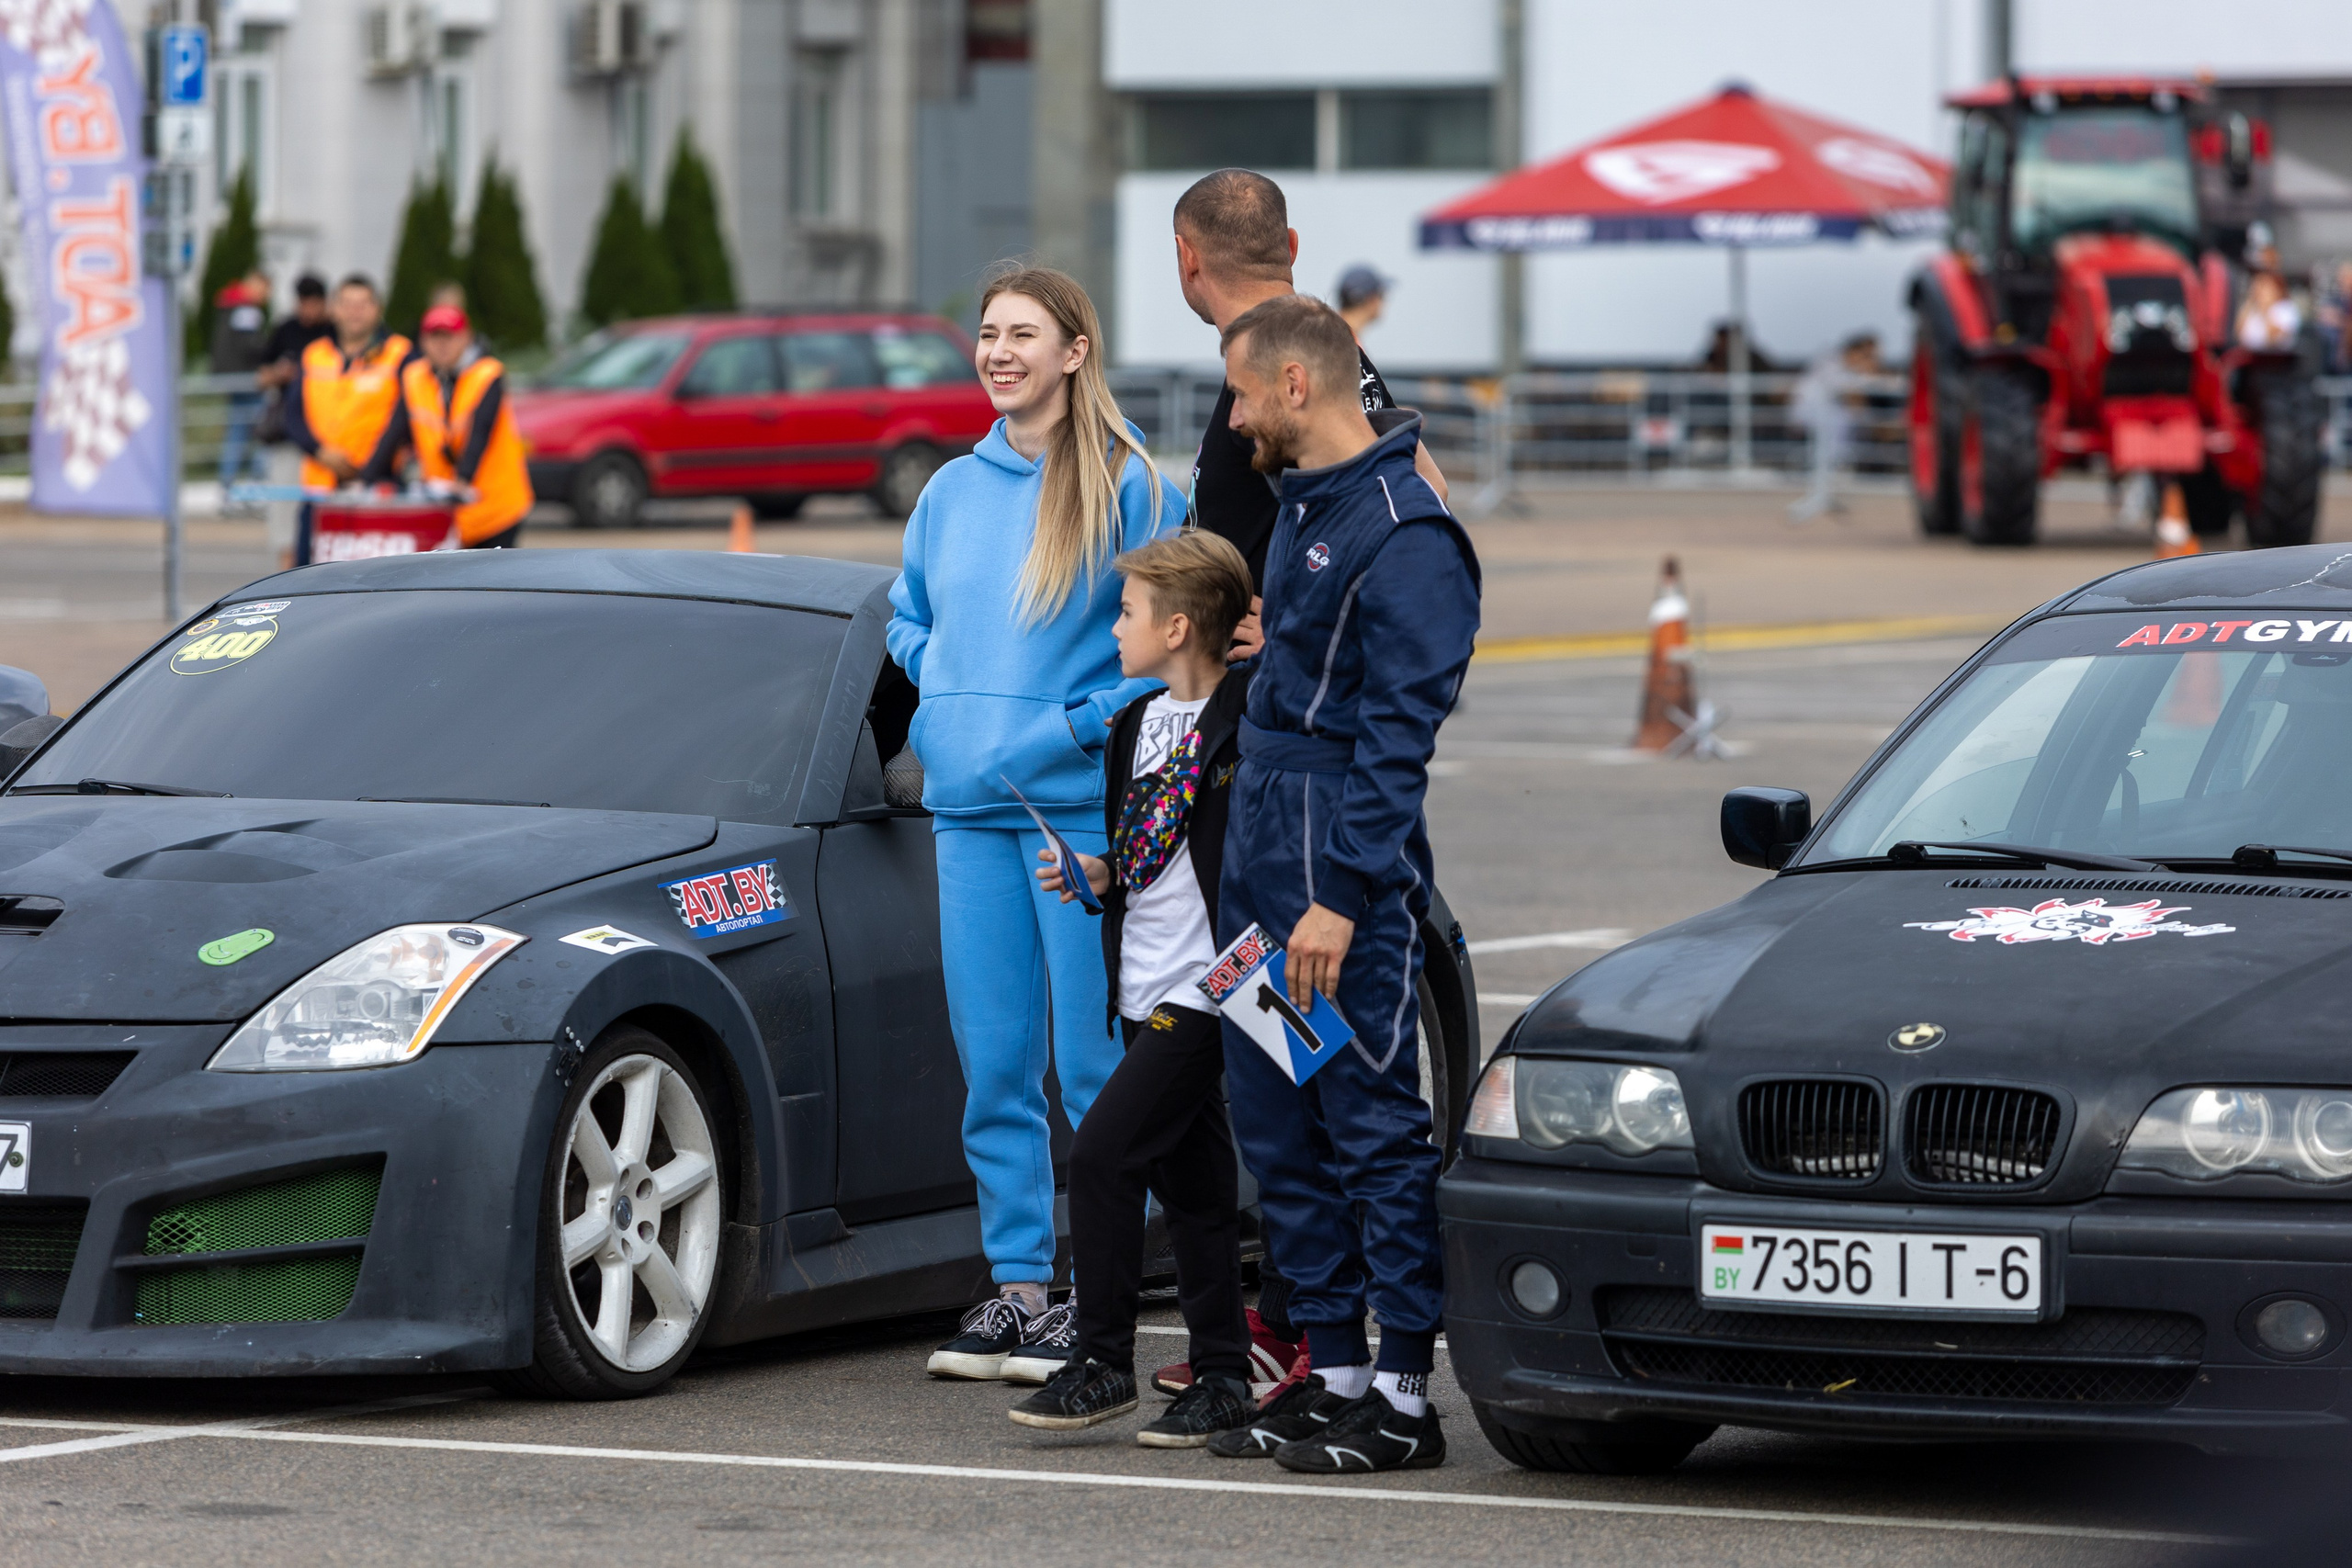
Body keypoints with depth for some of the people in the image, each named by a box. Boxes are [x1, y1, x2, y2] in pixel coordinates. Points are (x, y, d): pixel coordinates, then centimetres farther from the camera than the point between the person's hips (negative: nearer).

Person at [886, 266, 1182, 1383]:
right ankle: (1013, 1283, 13)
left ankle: (1094, 1294, 2)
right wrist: (943, 701, 9)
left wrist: (1090, 720, -14)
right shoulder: (952, 491, 13)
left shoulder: (1123, 485, -4)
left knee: (1093, 1060, -3)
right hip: (969, 806, 5)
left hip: (1083, 802, -5)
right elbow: (908, 614, 26)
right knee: (991, 1059, 6)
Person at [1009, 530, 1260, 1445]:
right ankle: (1221, 1377, 15)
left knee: (1102, 1154, -13)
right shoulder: (1135, 724, 15)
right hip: (1145, 989, 9)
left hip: (1200, 985, -9)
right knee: (1191, 1187, 10)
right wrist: (1093, 875, 8)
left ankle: (1103, 1363, -6)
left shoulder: (1245, 725, -12)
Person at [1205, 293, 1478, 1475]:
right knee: (1279, 1128, 11)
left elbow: (1398, 732, -19)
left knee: (1376, 1130, -6)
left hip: (1345, 880, -10)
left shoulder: (1403, 534, -15)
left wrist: (1344, 897, -22)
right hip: (1260, 866, 10)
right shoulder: (1301, 508, 16)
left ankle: (1405, 1399, -3)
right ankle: (1334, 1371, 18)